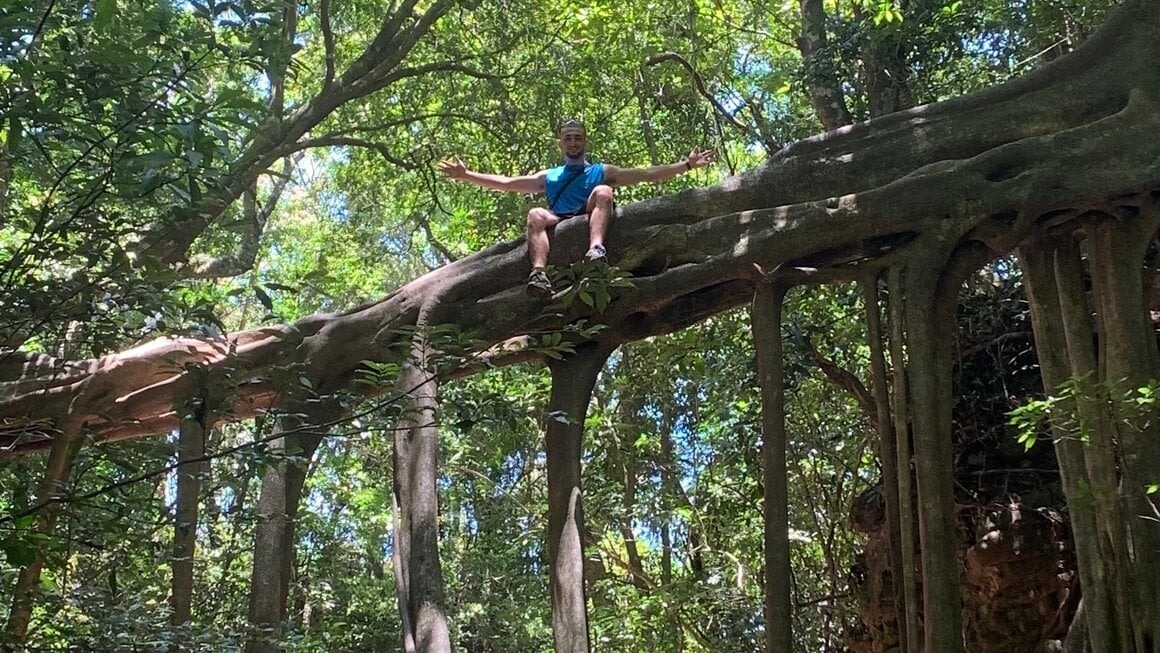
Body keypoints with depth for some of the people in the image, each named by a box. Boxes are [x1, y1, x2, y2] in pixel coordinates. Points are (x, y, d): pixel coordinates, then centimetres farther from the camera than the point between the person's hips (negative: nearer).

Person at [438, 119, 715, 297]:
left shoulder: (601, 172, 27)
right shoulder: (549, 176, 32)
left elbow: (647, 174, 19)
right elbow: (507, 183, 27)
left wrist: (686, 165, 10)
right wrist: (466, 175, 20)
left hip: (590, 221, -1)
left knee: (603, 191, -28)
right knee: (536, 214, -28)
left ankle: (596, 249, -56)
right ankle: (539, 273, -54)